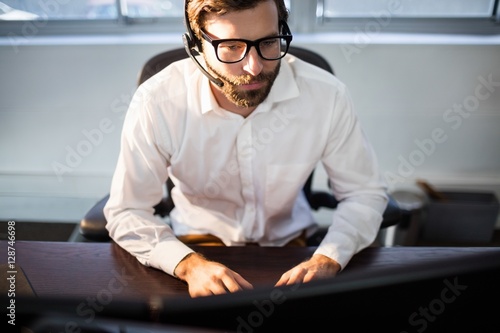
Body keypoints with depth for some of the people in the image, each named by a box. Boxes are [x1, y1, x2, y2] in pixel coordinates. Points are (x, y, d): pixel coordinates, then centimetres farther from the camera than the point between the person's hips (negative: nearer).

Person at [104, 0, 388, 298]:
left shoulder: (327, 95, -19)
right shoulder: (156, 102, -23)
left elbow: (365, 192, -8)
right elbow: (126, 212, -14)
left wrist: (328, 259, -25)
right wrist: (189, 264, -31)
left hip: (290, 239, 3)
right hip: (200, 243, -2)